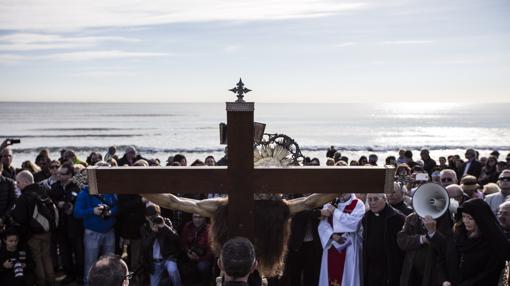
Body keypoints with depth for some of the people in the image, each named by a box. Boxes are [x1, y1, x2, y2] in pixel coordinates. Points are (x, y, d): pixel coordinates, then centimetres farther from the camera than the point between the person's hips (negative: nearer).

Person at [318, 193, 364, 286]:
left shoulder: (358, 205, -2)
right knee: (330, 275, 7)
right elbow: (323, 223, 2)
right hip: (331, 244, 4)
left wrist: (335, 212, -13)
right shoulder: (330, 204, 11)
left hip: (348, 246, -4)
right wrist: (332, 235, -15)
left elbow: (353, 222, -18)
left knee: (347, 275, -2)